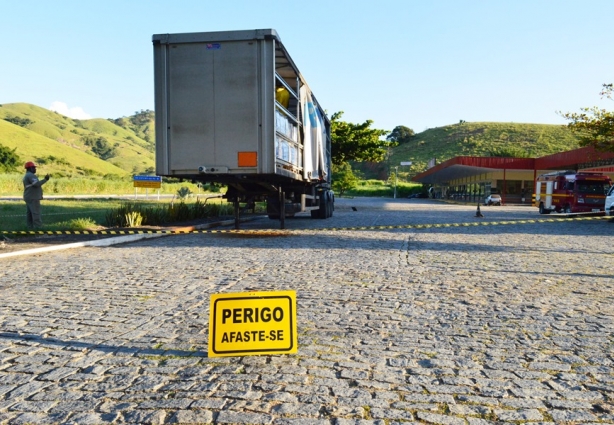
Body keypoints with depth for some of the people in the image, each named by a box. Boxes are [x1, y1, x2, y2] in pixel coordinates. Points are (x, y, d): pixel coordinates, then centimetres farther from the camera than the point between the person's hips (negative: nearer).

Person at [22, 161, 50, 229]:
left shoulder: (26, 176, 21)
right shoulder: (31, 175, -13)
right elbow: (37, 184, -25)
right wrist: (45, 179, -22)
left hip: (28, 198, 11)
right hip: (33, 198, -11)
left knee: (30, 214, 7)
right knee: (36, 214, -12)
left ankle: (30, 228, 7)